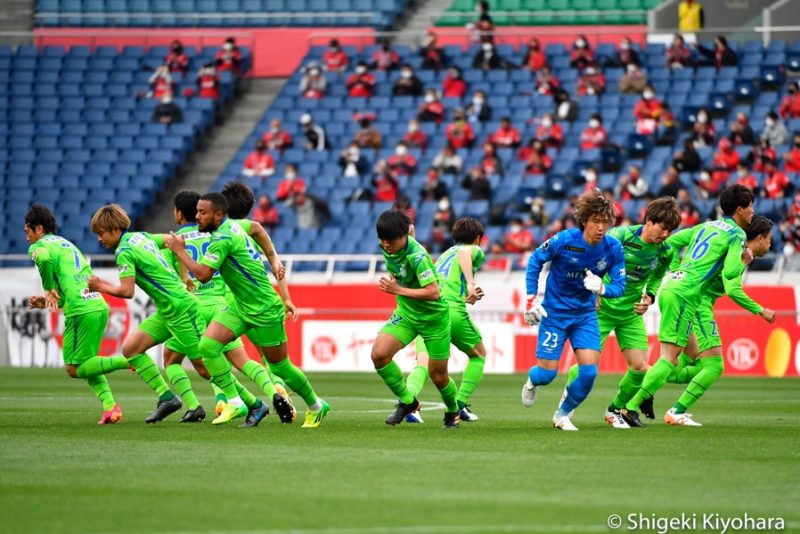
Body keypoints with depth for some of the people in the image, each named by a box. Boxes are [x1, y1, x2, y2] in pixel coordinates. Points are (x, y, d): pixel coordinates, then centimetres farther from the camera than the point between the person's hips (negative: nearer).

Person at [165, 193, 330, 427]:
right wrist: (274, 260, 22)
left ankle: (316, 406, 26)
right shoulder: (233, 225, 2)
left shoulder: (223, 239, -24)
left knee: (280, 367, 4)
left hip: (264, 310, -9)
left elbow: (203, 274, -28)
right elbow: (256, 228, 22)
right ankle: (234, 402, -5)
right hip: (239, 304, 9)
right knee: (208, 345, -10)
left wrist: (180, 251, -15)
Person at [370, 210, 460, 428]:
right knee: (379, 353, -17)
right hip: (406, 314, 6)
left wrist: (398, 290, -31)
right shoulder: (388, 248, -7)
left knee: (437, 375, 4)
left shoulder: (417, 256, -30)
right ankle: (407, 401, 0)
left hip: (433, 317, -6)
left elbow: (434, 293, -34)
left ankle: (453, 411, 35)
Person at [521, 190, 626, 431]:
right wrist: (531, 298, -6)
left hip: (586, 314, 3)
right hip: (554, 312, -3)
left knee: (589, 371, -12)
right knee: (547, 372, -2)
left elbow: (619, 286, -7)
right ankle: (532, 382, 38)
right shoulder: (564, 241, -20)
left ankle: (563, 414, 14)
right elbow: (535, 261, -3)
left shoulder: (613, 248, -12)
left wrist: (602, 288, -30)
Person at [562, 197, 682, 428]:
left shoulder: (665, 252, -4)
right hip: (603, 307, -5)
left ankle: (615, 410, 19)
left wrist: (649, 297, -3)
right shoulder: (622, 235, -19)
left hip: (631, 313, 5)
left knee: (640, 367, -5)